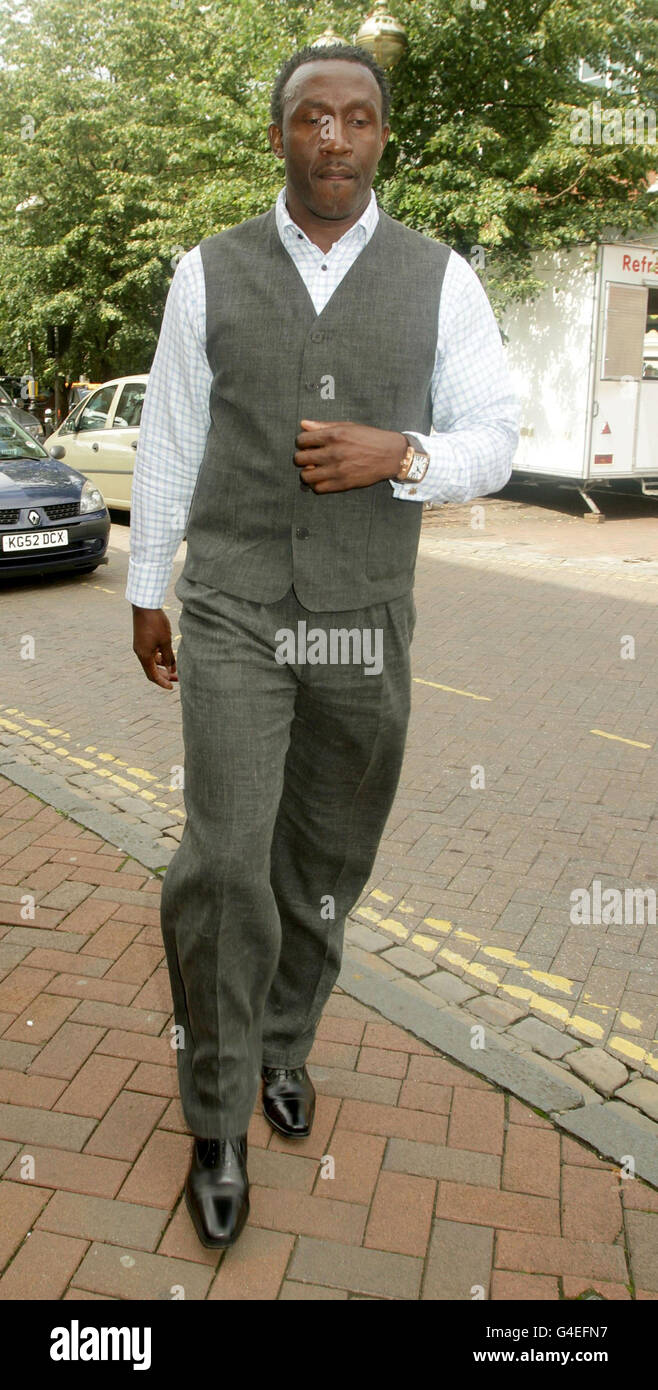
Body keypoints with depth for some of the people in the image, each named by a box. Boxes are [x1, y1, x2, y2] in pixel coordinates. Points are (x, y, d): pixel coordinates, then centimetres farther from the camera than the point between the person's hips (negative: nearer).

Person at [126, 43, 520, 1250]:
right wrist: (145, 592, 9)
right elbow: (167, 442, 7)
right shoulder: (209, 274, 2)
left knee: (326, 861, 12)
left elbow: (492, 441, 3)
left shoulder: (441, 279, 2)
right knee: (224, 866, -10)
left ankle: (285, 1036, 39)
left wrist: (399, 455, -18)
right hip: (234, 616, -1)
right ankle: (218, 1118, 11)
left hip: (367, 621, 2)